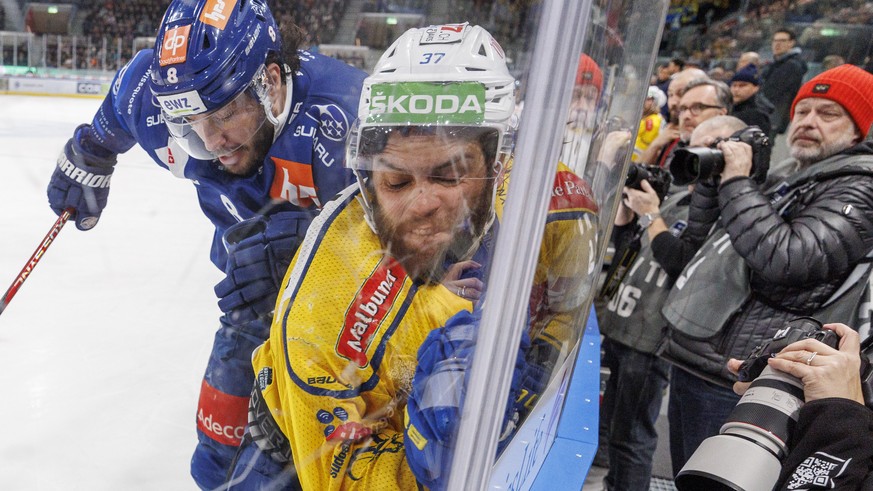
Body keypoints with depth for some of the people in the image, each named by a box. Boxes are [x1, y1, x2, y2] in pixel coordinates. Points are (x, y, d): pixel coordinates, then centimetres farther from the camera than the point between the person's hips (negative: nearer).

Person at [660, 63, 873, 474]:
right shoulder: (794, 180, 19)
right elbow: (706, 250, 23)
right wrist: (713, 184, 12)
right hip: (694, 361, 9)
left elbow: (783, 259, -27)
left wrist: (737, 182, -16)